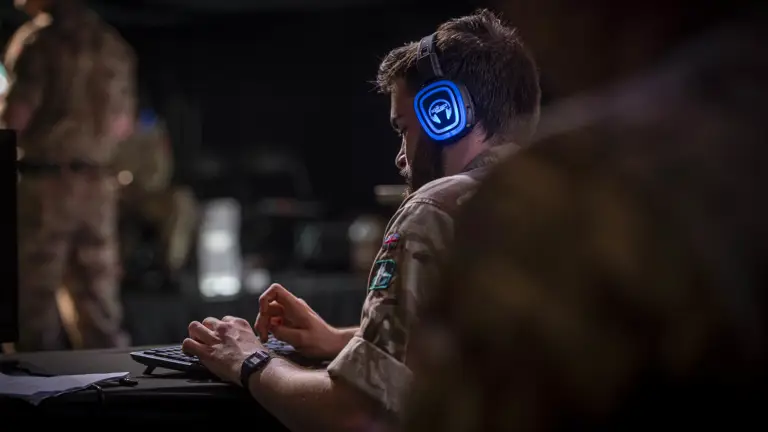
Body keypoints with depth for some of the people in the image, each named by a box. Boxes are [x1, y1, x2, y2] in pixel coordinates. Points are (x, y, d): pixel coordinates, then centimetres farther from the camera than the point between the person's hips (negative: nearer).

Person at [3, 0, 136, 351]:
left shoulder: (43, 46, -11)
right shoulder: (115, 47, 9)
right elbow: (122, 126, 12)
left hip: (47, 181, -6)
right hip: (98, 183, 6)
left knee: (36, 296, 0)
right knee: (100, 301, 8)